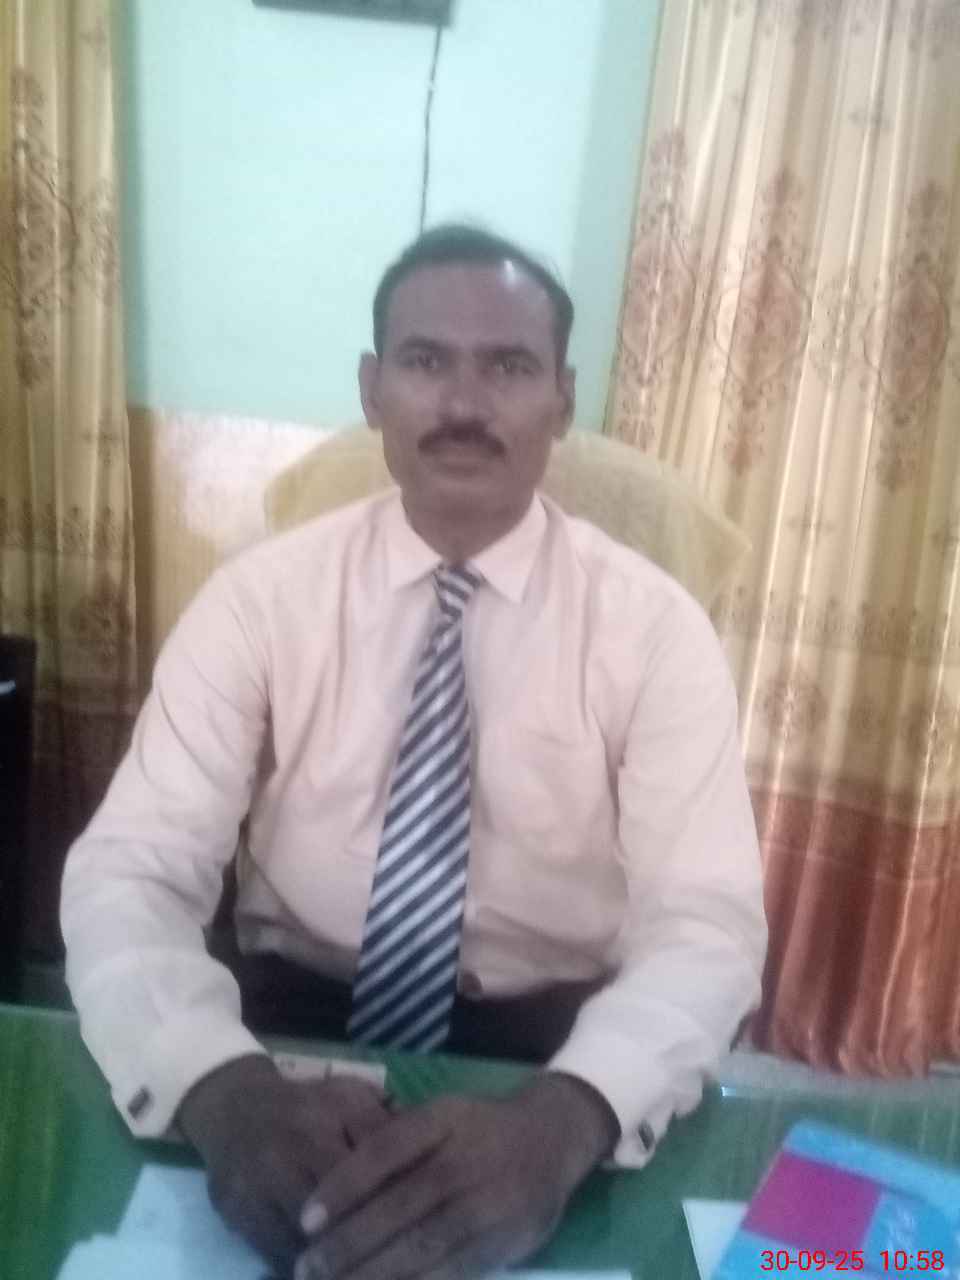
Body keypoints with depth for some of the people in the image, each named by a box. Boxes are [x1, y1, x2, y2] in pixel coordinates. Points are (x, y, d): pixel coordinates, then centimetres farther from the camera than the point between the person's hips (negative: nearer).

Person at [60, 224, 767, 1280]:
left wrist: (568, 1114, -35)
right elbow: (126, 874, -13)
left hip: (554, 1043, 1)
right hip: (302, 1019, 0)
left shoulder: (653, 624, -8)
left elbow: (706, 925, -14)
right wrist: (223, 1086, -33)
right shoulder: (262, 594, -7)